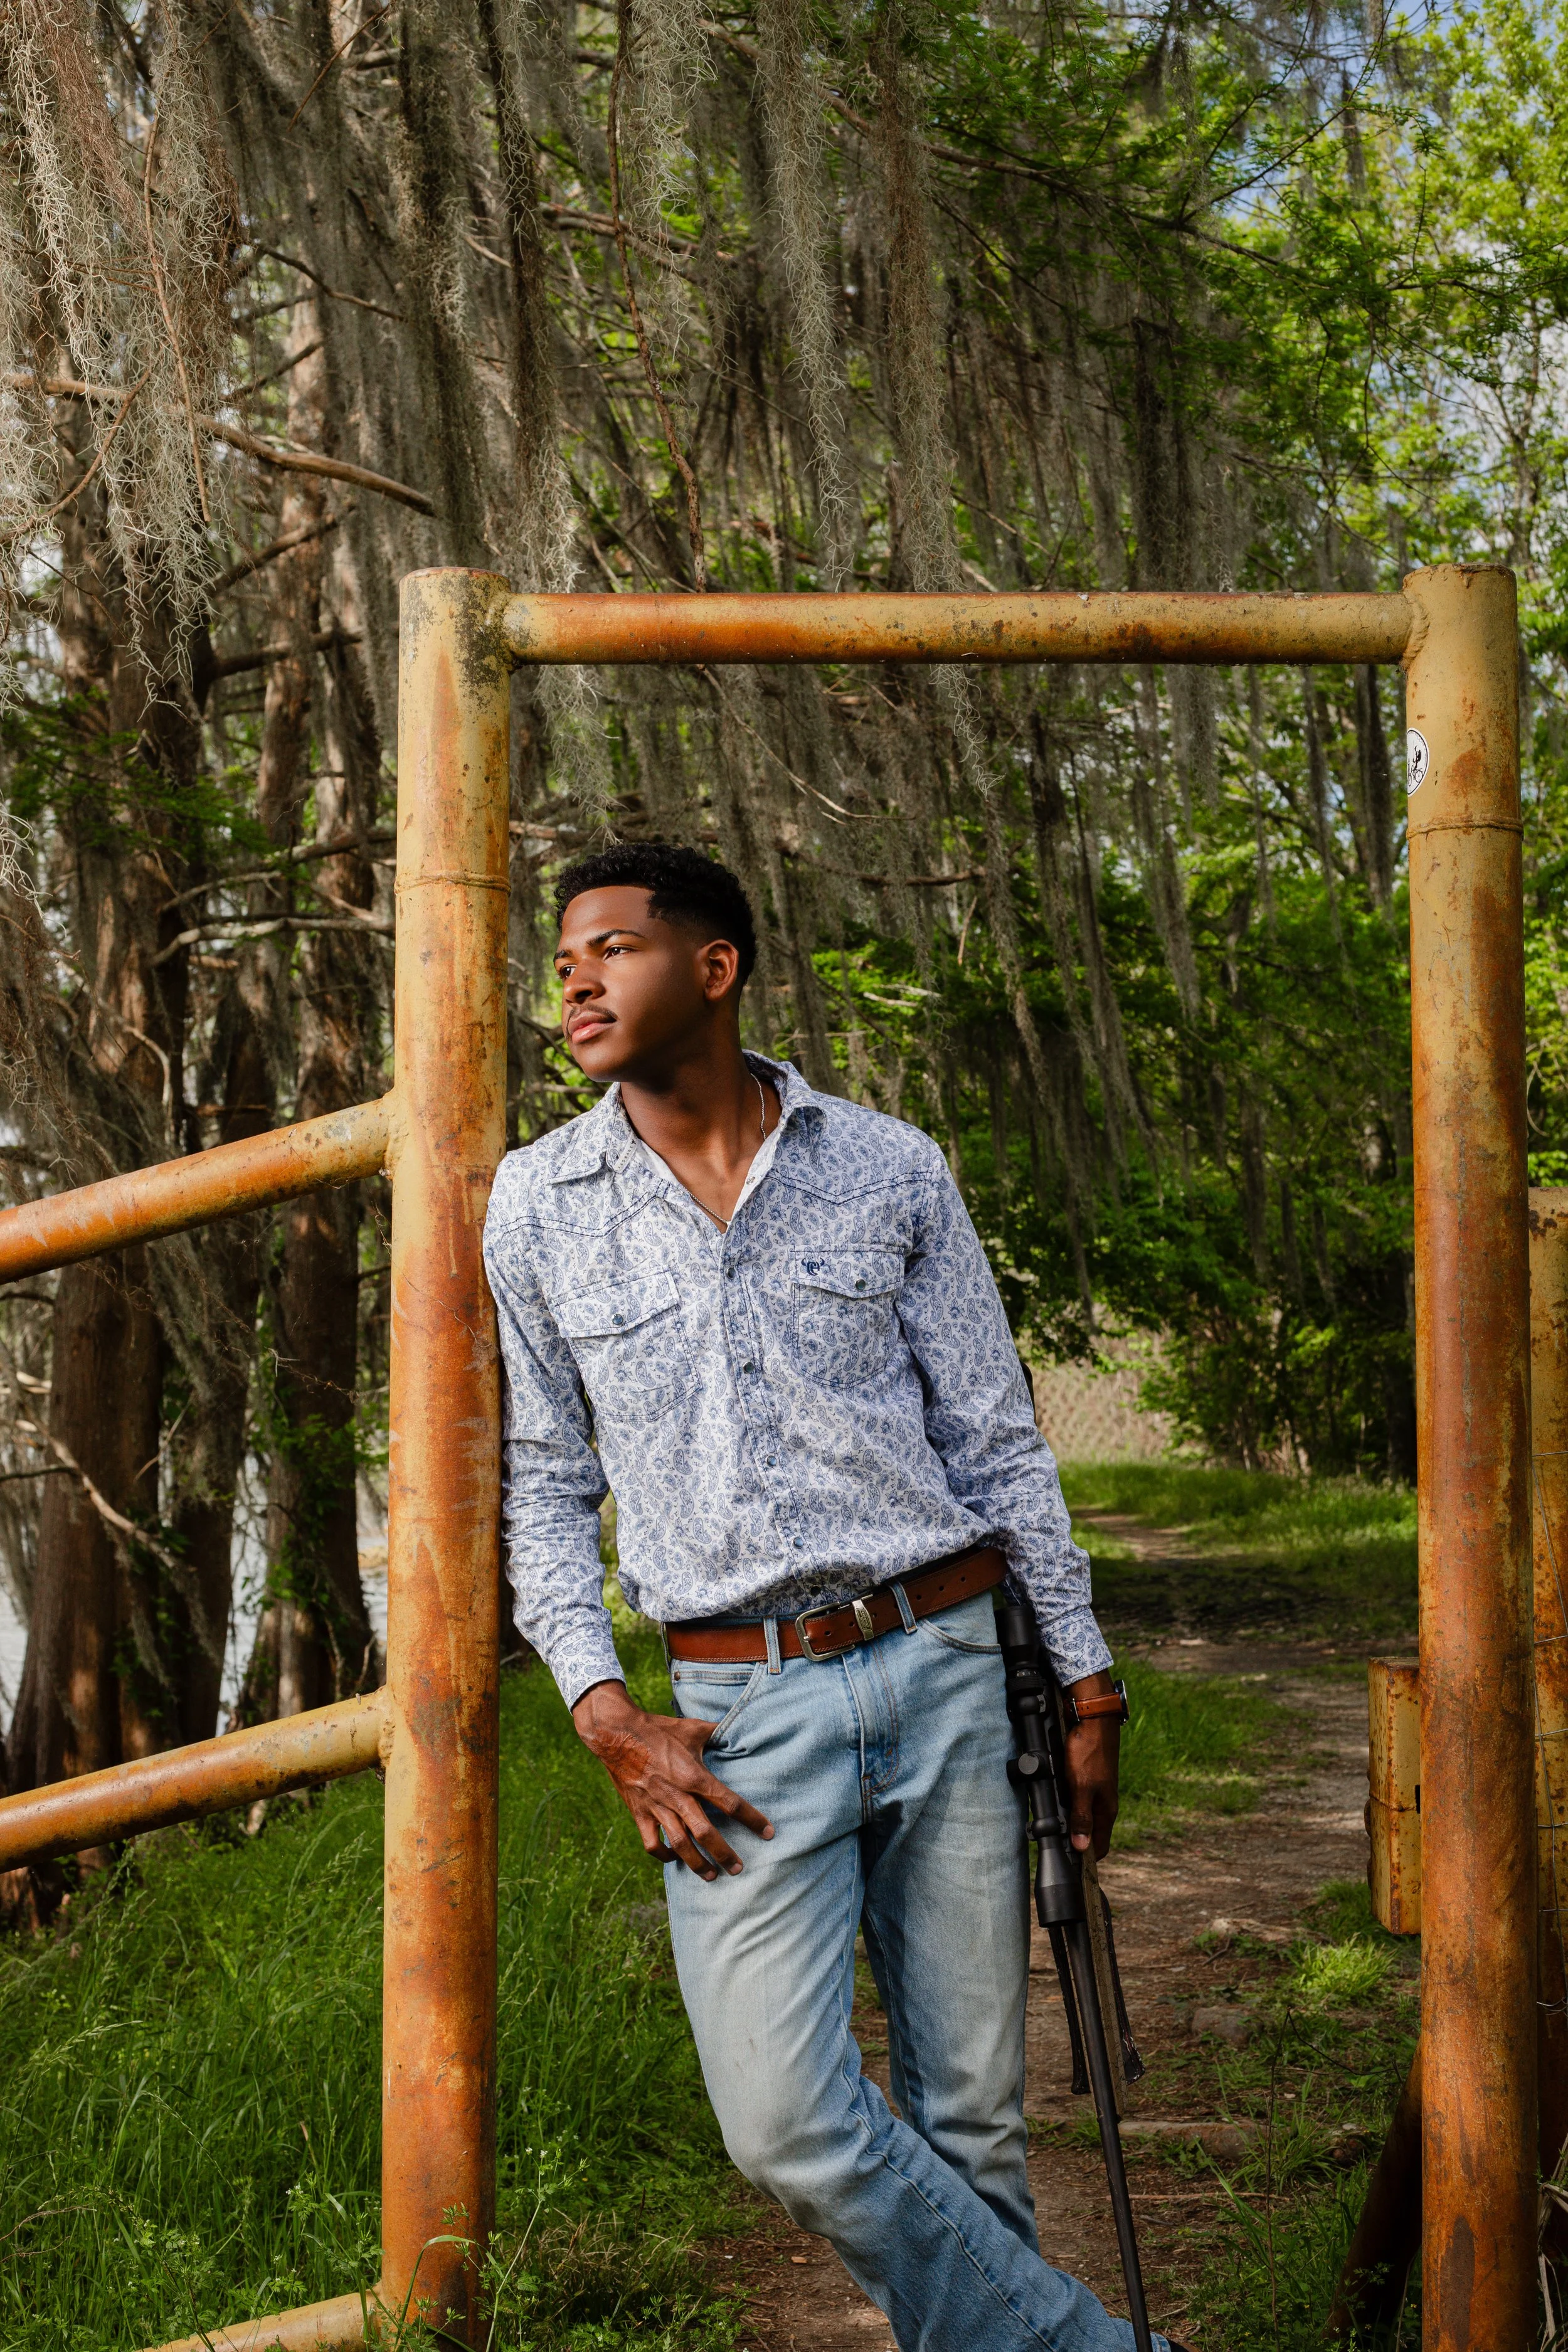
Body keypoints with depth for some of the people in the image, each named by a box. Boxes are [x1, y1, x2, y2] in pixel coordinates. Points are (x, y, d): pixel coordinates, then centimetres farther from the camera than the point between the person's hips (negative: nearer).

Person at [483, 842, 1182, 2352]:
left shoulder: (889, 1170, 4)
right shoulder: (537, 1210, 4)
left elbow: (996, 1442, 8)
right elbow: (543, 1488, 10)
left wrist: (1087, 1692, 7)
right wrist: (603, 1713, -3)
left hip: (942, 1671, 1)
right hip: (738, 1715, 0)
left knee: (969, 2123, 5)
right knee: (791, 2127, -13)